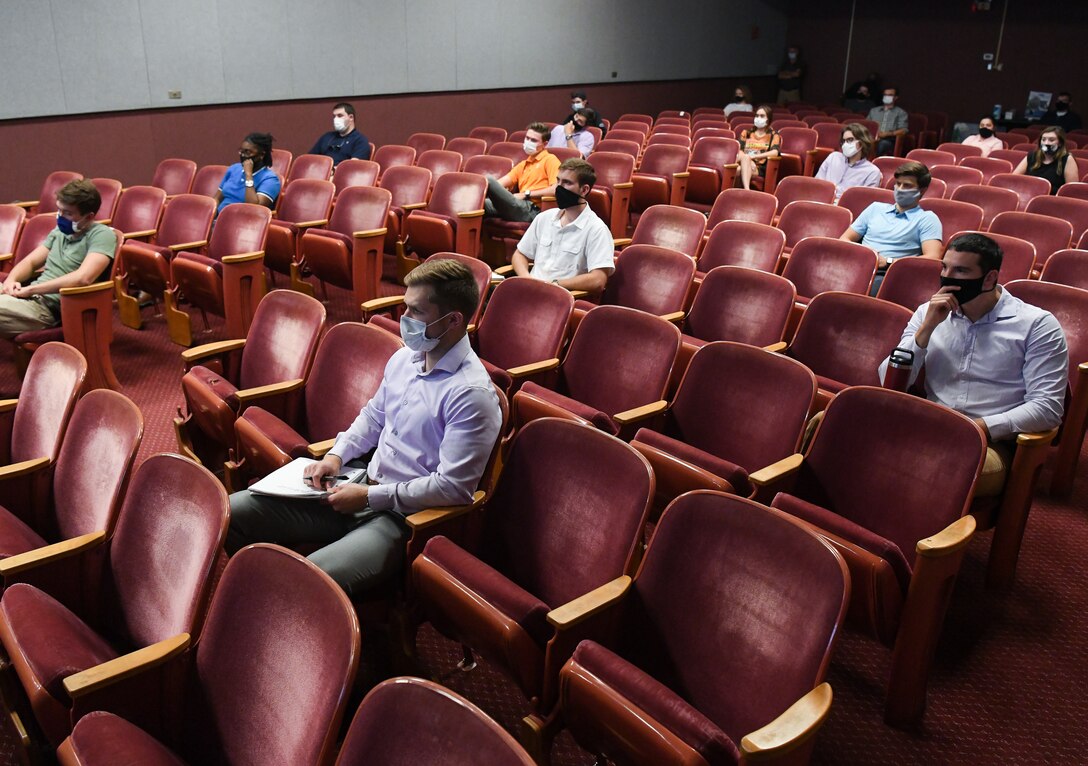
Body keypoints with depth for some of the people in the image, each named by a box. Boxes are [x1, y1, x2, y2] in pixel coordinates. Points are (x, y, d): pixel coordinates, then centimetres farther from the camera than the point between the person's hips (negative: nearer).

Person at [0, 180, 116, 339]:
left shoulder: (102, 235, -9)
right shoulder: (60, 231, 17)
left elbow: (83, 278, -23)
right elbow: (30, 262, 21)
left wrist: (31, 289, -17)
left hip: (50, 307, -8)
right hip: (32, 296, 8)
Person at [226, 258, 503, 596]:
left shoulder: (471, 394, -19)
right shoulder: (404, 358, 7)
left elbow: (452, 487, -21)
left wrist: (371, 496, -17)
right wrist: (336, 456, 6)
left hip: (406, 515, -8)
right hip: (365, 488, 8)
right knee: (232, 512, 1)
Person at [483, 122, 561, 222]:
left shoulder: (550, 159, 9)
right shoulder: (523, 164, 33)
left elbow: (556, 189, -9)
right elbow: (500, 183, 21)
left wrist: (526, 194, -5)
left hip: (532, 210, -7)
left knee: (489, 180, -24)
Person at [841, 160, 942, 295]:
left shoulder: (927, 218, 13)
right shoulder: (876, 208, 28)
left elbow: (932, 258, -2)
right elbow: (844, 239, 25)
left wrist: (888, 262, -9)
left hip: (885, 276, -4)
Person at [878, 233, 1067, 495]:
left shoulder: (1037, 325, 4)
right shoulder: (928, 313, 15)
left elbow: (1047, 407, -4)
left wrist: (980, 427, -16)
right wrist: (927, 328, -4)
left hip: (990, 443, -3)